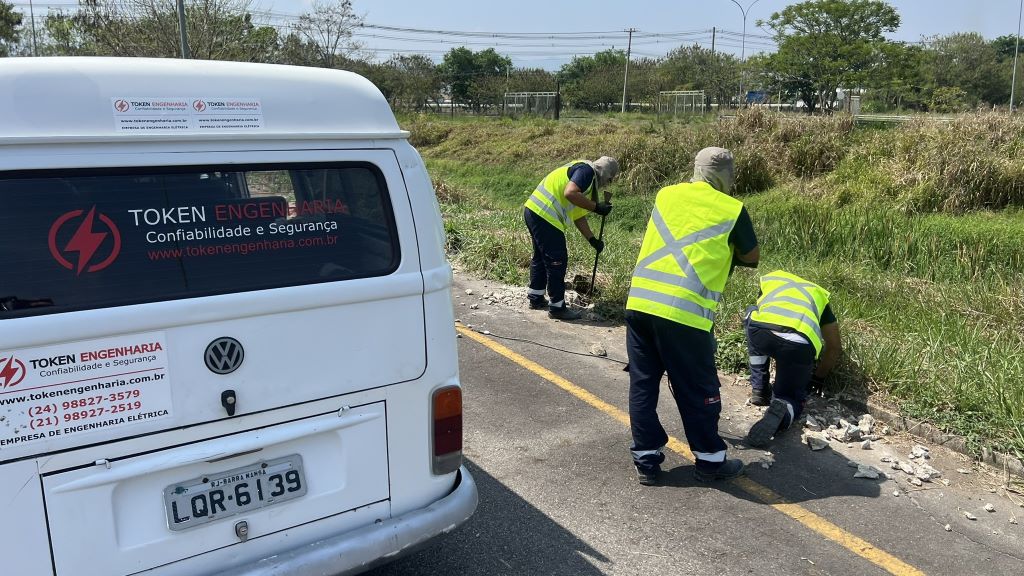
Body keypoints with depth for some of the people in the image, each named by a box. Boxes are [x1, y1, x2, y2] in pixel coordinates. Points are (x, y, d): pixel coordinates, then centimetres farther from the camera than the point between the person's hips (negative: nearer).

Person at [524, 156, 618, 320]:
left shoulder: (589, 181, 23)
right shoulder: (586, 170, -7)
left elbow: (578, 216, 25)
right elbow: (570, 193, -24)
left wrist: (592, 240, 22)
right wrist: (596, 207, -17)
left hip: (534, 212, 11)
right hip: (544, 215, -11)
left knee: (541, 257, 22)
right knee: (557, 260, -4)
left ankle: (536, 298, 35)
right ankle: (557, 307, 5)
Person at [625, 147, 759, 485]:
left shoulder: (666, 195, 15)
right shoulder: (731, 210, 4)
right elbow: (752, 258, 17)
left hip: (639, 302, 4)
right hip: (683, 312, -4)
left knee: (642, 385, 14)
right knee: (698, 391, 11)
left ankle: (646, 461, 23)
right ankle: (710, 461, 25)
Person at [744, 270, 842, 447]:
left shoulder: (769, 279, 37)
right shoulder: (819, 294, 36)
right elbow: (835, 347, 36)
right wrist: (819, 377, 51)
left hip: (761, 330, 0)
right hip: (800, 344, 1)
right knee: (791, 397, 25)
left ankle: (759, 389, 30)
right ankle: (781, 411, -13)